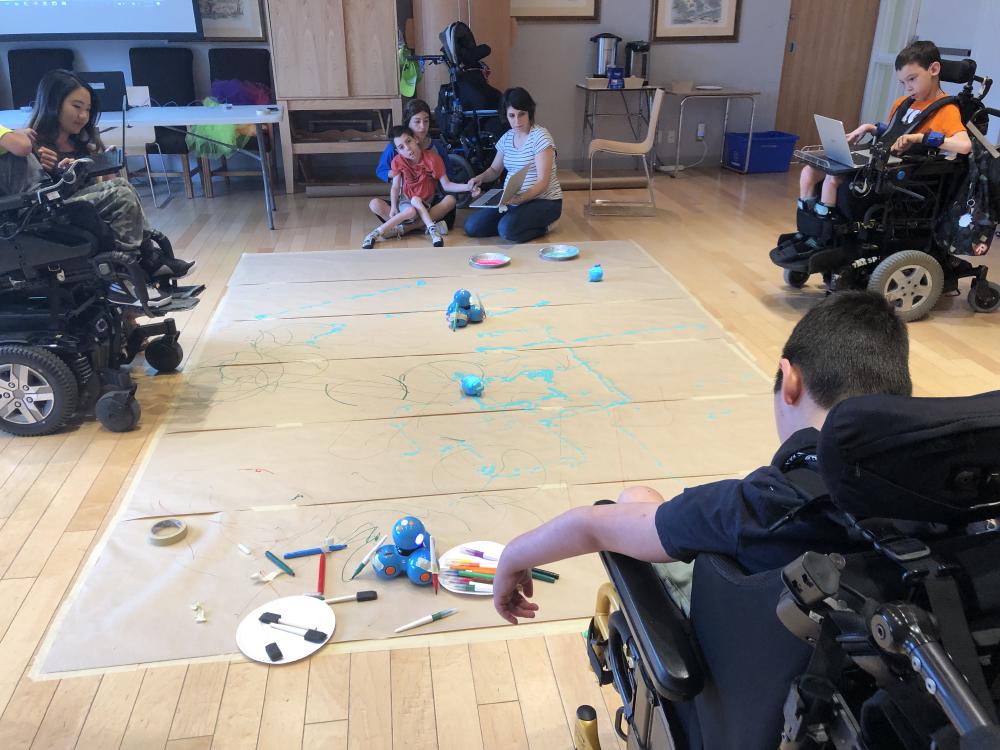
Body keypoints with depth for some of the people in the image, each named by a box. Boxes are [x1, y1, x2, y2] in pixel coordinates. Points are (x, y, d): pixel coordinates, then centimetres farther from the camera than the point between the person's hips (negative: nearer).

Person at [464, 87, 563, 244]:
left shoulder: (540, 136, -13)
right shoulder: (507, 138, 8)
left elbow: (543, 182, -19)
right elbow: (495, 170, 20)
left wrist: (519, 198, -34)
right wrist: (479, 178, -3)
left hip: (544, 201, -8)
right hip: (513, 200, 8)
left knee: (507, 228, -34)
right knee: (471, 226, -6)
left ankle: (539, 228, -1)